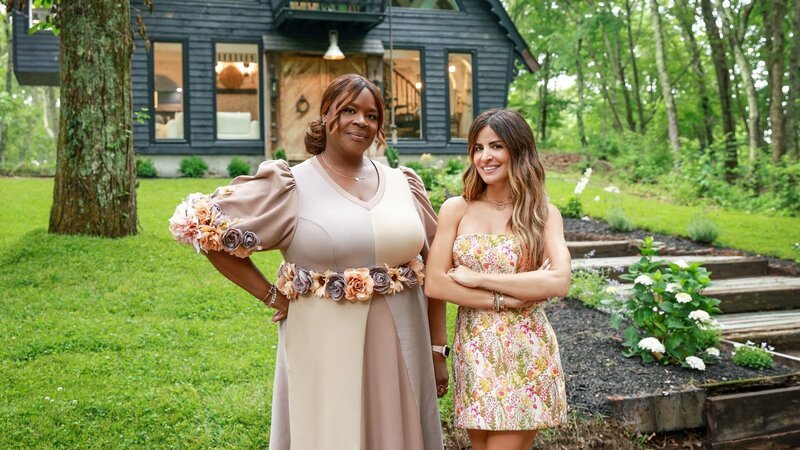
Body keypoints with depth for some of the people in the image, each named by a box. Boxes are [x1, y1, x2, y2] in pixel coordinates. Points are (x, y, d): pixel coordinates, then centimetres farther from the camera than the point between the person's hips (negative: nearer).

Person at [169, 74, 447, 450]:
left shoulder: (404, 185, 7)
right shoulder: (292, 186, -5)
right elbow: (200, 226, -7)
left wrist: (437, 350, 8)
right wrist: (272, 295, -7)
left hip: (400, 349, 4)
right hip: (325, 352, -3)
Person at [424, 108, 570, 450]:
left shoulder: (544, 214, 0)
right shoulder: (456, 209, 1)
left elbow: (559, 282, -15)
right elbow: (434, 284, -7)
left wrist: (477, 278, -14)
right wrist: (504, 299, -14)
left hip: (526, 352, -1)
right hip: (473, 349, 2)